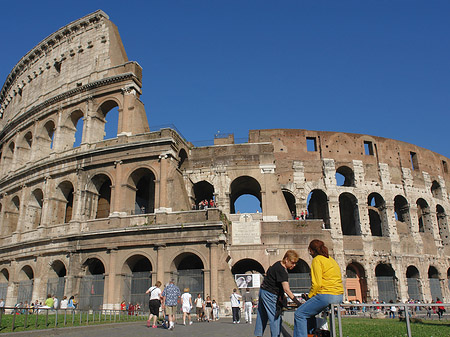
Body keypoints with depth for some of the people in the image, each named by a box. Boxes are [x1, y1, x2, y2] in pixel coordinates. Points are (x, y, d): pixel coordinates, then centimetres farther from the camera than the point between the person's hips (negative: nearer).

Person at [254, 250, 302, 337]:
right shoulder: (282, 270, -24)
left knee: (262, 316, 15)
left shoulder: (278, 264, 5)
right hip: (269, 294, -10)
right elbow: (286, 289, -30)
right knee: (275, 318, -4)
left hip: (263, 290, 10)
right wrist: (297, 302, -32)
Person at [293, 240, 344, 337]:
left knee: (299, 314, -4)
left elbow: (317, 284, -14)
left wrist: (310, 296, 0)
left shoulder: (317, 260, -6)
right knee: (309, 312, 24)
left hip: (327, 295, -9)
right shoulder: (331, 259, 19)